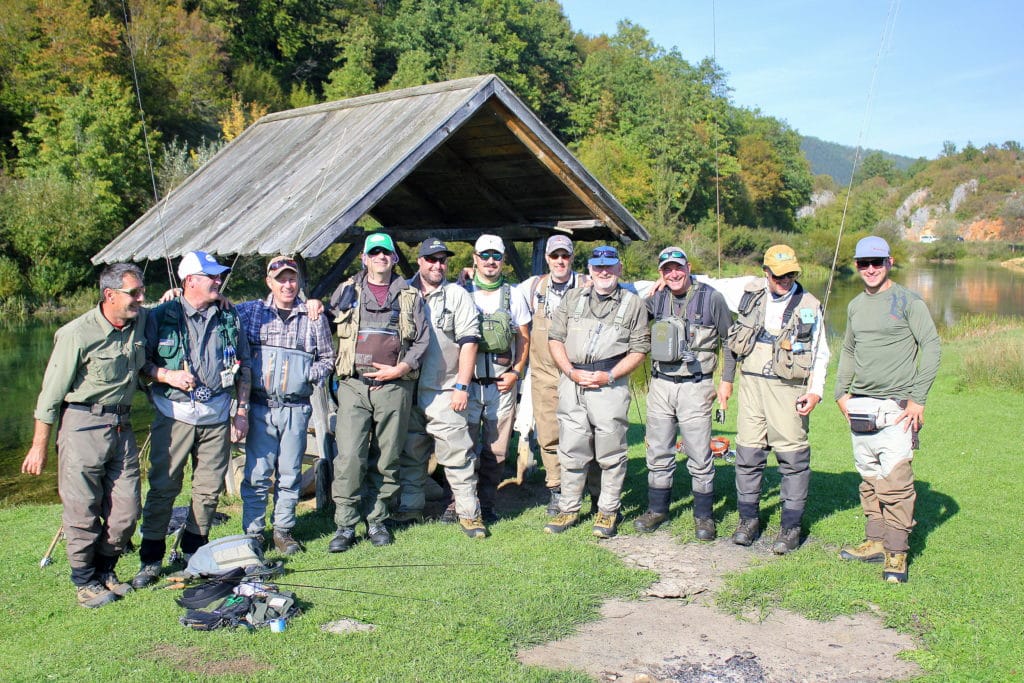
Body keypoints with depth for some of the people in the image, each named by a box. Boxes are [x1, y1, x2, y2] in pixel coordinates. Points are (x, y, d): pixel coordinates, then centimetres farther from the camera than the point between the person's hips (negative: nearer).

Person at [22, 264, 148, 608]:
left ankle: (104, 570, 29)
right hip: (84, 424, -6)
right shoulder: (78, 334, -15)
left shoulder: (141, 321, 1)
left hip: (121, 425, 6)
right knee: (83, 510, 4)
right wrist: (39, 446, -5)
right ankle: (84, 581, 21)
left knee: (126, 510, 8)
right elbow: (51, 394, -9)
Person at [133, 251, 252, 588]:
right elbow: (141, 361, 4)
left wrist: (242, 410, 10)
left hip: (216, 414, 3)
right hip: (174, 413, -3)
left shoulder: (229, 318, 10)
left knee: (210, 487, 7)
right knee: (163, 486, -2)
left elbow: (244, 367, 15)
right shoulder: (162, 316, 0)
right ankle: (150, 558, 9)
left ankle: (194, 551, 23)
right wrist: (166, 375, -15)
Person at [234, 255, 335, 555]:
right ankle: (253, 531, 12)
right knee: (257, 473, 0)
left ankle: (283, 530, 19)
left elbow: (327, 358, 13)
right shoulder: (250, 311, 6)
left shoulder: (314, 317, 8)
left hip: (296, 409, 1)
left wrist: (310, 375, -4)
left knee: (290, 473, 7)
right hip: (260, 406, -1)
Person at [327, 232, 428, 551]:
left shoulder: (410, 296, 12)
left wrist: (399, 369, -5)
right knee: (349, 457, -8)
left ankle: (377, 520, 17)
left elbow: (422, 339, 7)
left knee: (386, 459, 5)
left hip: (395, 387, 1)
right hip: (354, 385, 0)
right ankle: (345, 525, 0)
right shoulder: (347, 291, 14)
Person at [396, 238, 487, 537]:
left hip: (444, 391, -3)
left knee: (457, 454, -5)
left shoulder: (457, 295, 3)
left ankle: (468, 512, 3)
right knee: (410, 454, 11)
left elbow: (468, 342, -2)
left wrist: (462, 386, -8)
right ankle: (410, 507, 23)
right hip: (407, 389, 3)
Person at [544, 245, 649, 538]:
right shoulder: (572, 299, 14)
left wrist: (609, 376, -10)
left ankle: (608, 511, 15)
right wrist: (571, 372, -5)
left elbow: (639, 349, 2)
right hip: (572, 382, 2)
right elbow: (555, 338, 10)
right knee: (571, 450, 7)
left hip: (610, 384, -2)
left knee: (611, 452, 2)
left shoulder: (633, 303, 7)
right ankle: (568, 509, 18)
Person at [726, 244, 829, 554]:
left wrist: (815, 391, -7)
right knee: (748, 454, 4)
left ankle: (791, 527, 7)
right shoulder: (752, 294, 7)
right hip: (751, 382, 3)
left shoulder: (809, 306, 1)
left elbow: (820, 355, 5)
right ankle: (749, 519, 17)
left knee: (793, 457, -2)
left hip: (788, 388, -2)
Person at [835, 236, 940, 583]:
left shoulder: (907, 301, -4)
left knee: (895, 481, -8)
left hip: (895, 406, -6)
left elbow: (932, 346, -7)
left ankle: (897, 553, -2)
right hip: (860, 406, 6)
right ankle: (876, 542, 19)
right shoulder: (856, 305, 15)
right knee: (870, 479, 10)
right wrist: (841, 391, 13)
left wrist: (918, 398, -12)